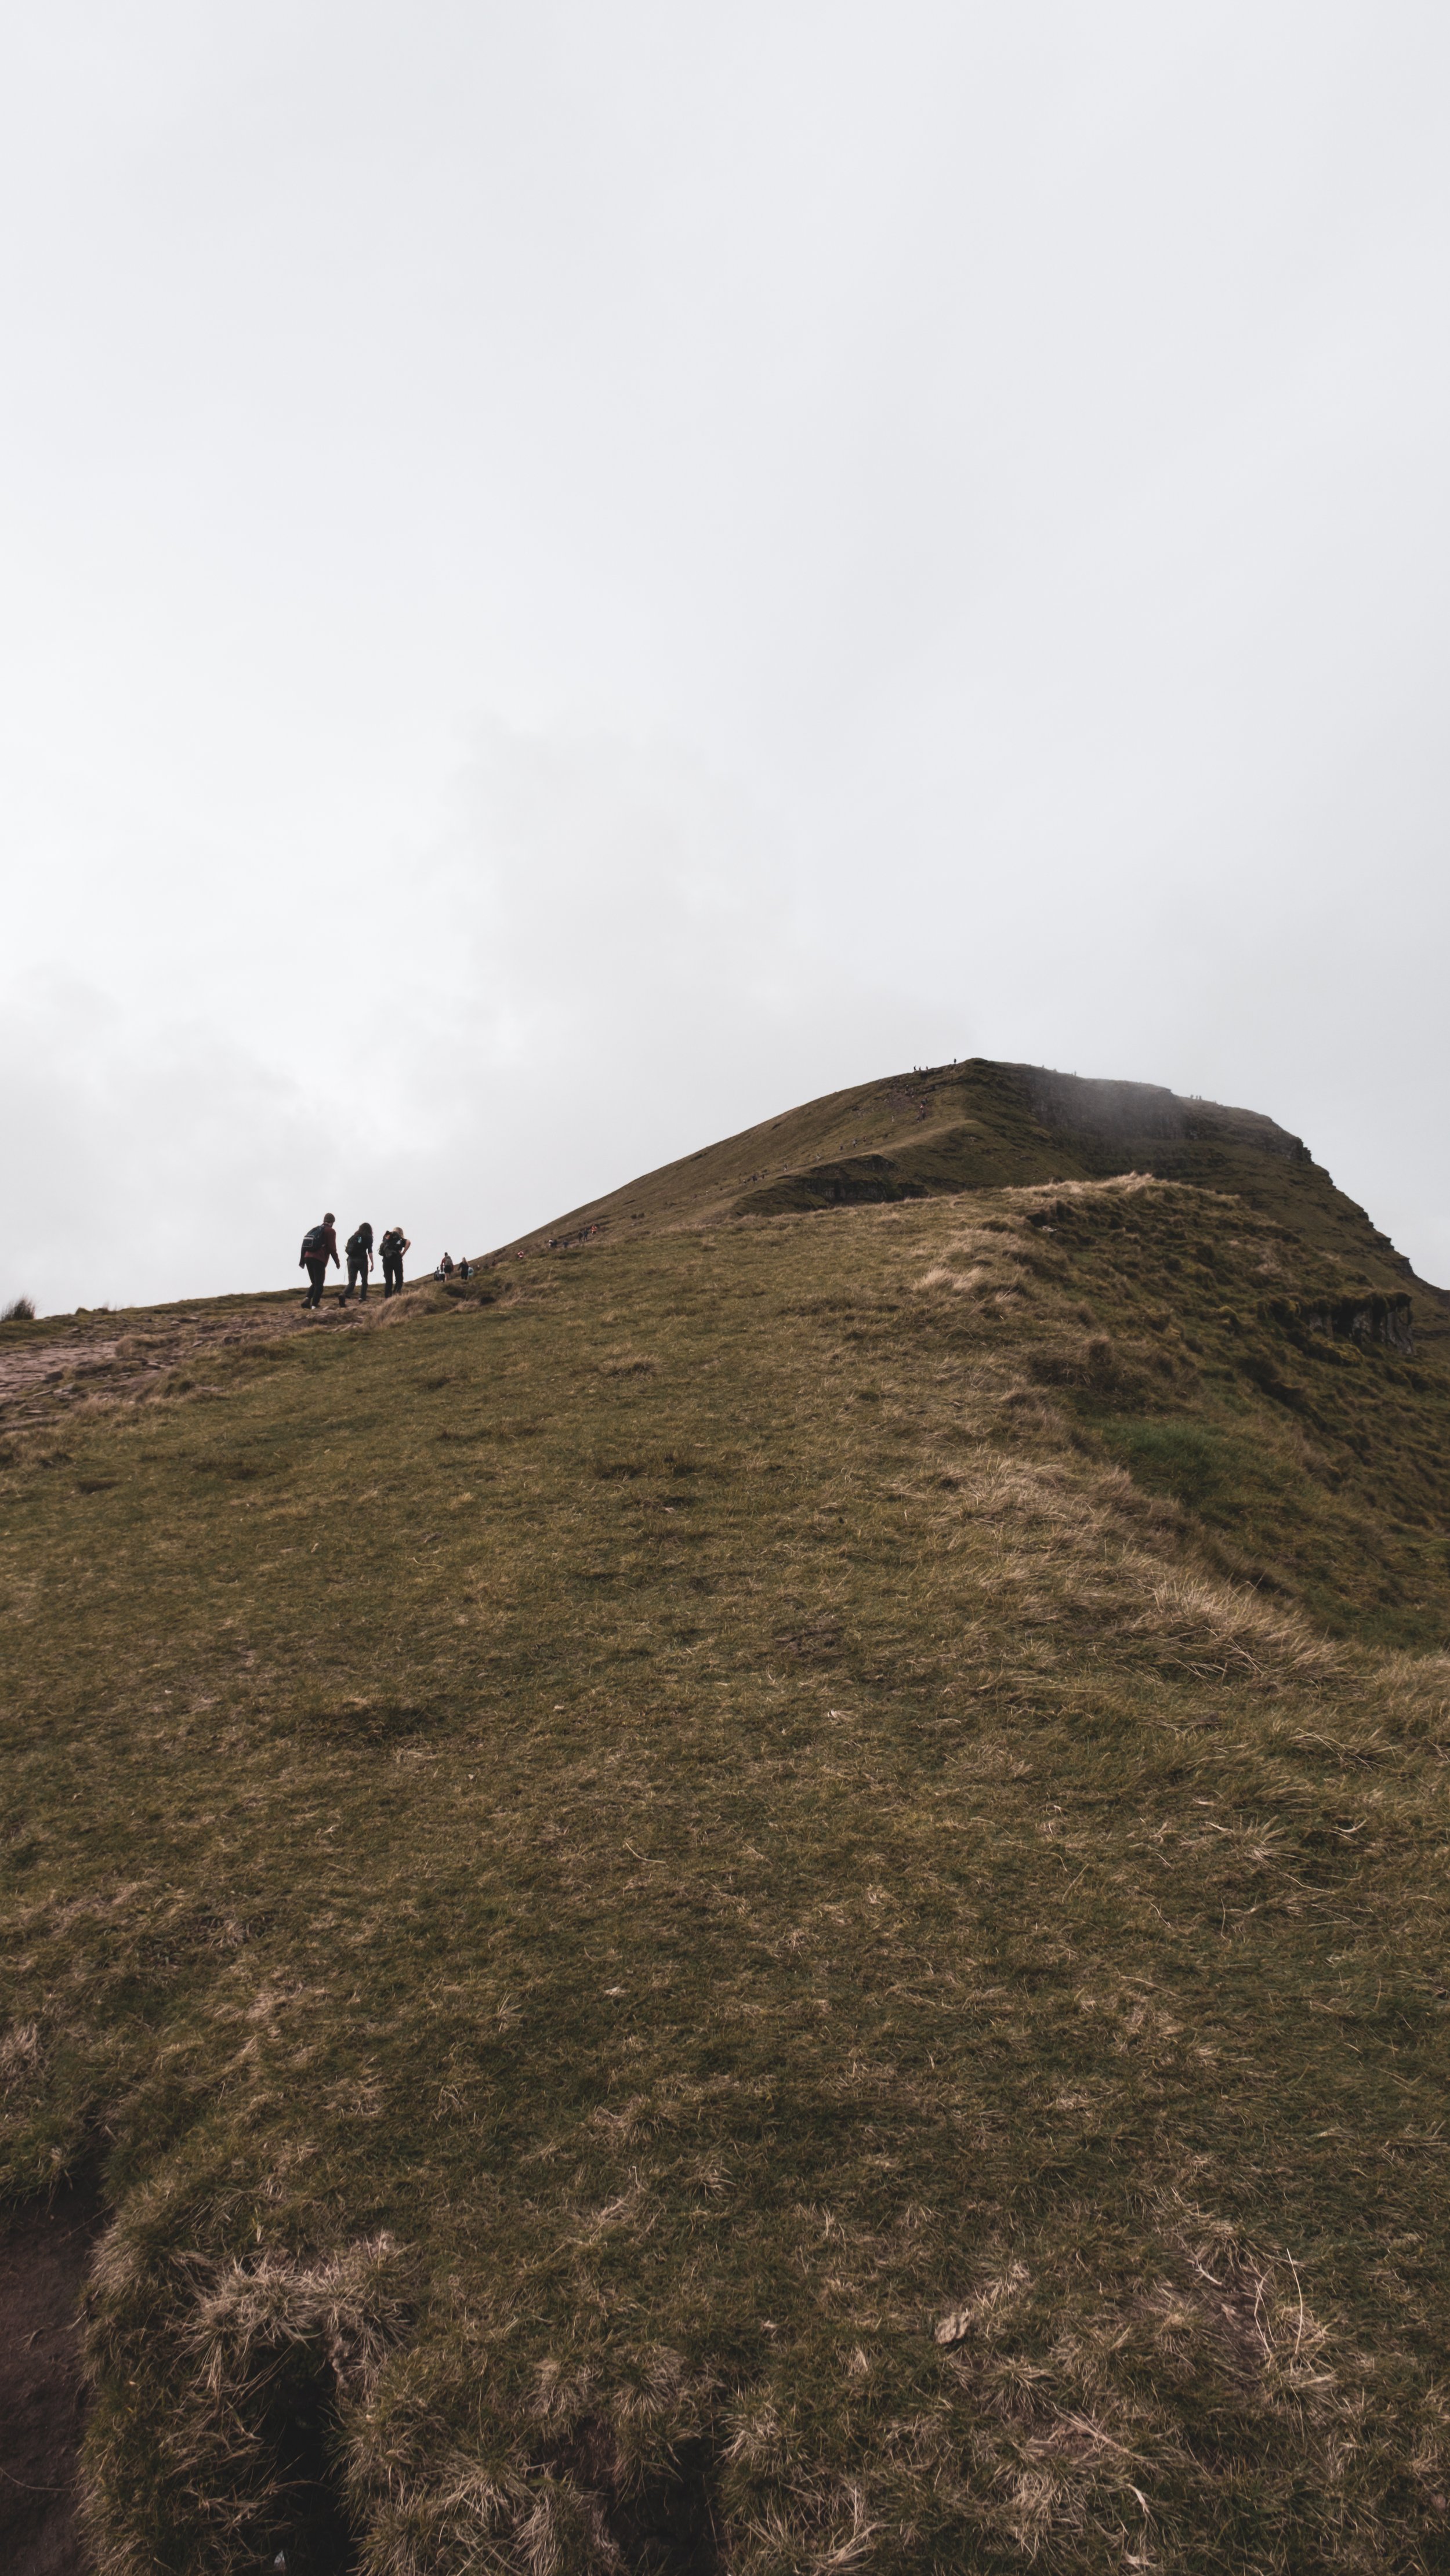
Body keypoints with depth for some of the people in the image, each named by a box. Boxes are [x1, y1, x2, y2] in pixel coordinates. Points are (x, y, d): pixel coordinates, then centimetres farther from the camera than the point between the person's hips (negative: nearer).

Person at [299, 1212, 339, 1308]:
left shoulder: (314, 1229, 22)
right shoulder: (330, 1231, 1)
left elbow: (304, 1245, 18)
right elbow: (332, 1249, -6)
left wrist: (302, 1261, 19)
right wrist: (337, 1262, 2)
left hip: (308, 1258, 6)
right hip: (319, 1260, -6)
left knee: (314, 1283, 16)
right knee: (319, 1284, -1)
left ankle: (307, 1299, -5)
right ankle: (315, 1304, -9)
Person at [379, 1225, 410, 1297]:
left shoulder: (387, 1237, 24)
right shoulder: (400, 1239, 13)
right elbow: (408, 1242, -6)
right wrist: (402, 1254, -4)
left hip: (386, 1259, 3)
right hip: (396, 1258, -3)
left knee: (388, 1281, 6)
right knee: (399, 1279, 5)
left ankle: (387, 1298, -2)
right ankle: (395, 1294, -15)